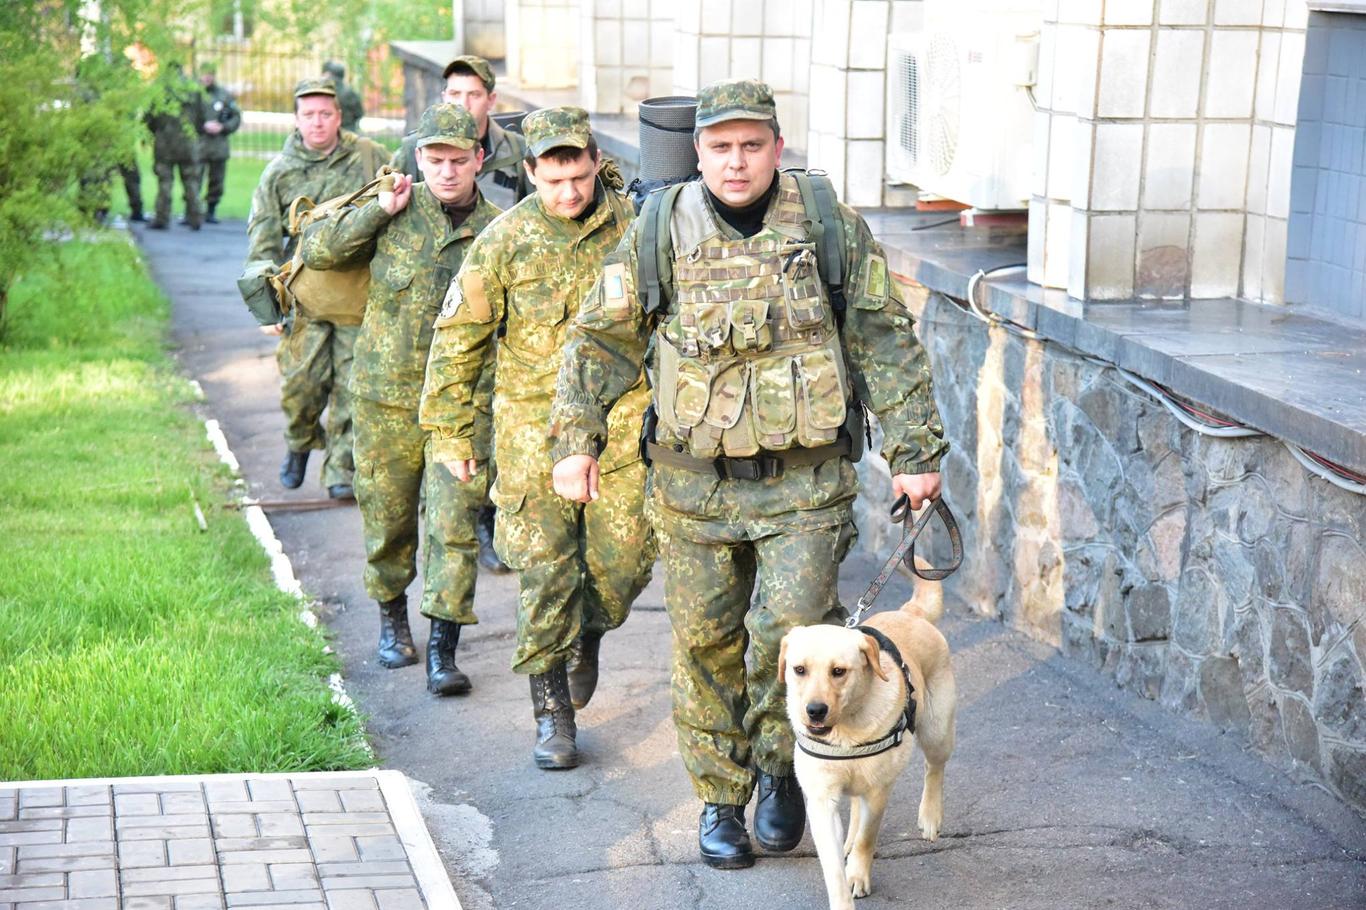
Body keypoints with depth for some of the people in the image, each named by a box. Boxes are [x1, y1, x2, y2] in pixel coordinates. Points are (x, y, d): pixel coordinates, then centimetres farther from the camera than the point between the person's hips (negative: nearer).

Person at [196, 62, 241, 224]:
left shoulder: (225, 96, 10)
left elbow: (236, 118, 12)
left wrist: (222, 127, -4)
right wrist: (203, 126, -13)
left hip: (219, 146, 3)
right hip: (197, 144, -3)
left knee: (216, 182, 6)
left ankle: (211, 211, 18)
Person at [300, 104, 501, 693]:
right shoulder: (394, 213, 1)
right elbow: (315, 251, -4)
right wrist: (379, 211, -12)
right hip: (386, 395, 1)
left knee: (454, 523, -8)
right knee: (387, 517, 12)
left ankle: (443, 649, -4)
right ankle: (391, 617, 34)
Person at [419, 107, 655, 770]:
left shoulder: (632, 228, 0)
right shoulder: (503, 241, -5)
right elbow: (458, 339, 2)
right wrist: (452, 433, 2)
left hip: (621, 420, 1)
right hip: (534, 424, -1)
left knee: (625, 559, -1)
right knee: (543, 573, -2)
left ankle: (587, 634, 32)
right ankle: (552, 712, 11)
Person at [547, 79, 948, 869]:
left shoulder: (833, 231, 0)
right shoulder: (658, 236, 2)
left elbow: (888, 348, 5)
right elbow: (602, 342, 7)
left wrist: (915, 451, 3)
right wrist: (575, 440, -2)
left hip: (805, 483, -1)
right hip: (695, 484, 2)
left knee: (790, 634, -11)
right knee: (707, 644, 7)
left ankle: (781, 769, 17)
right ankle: (720, 798, 24)